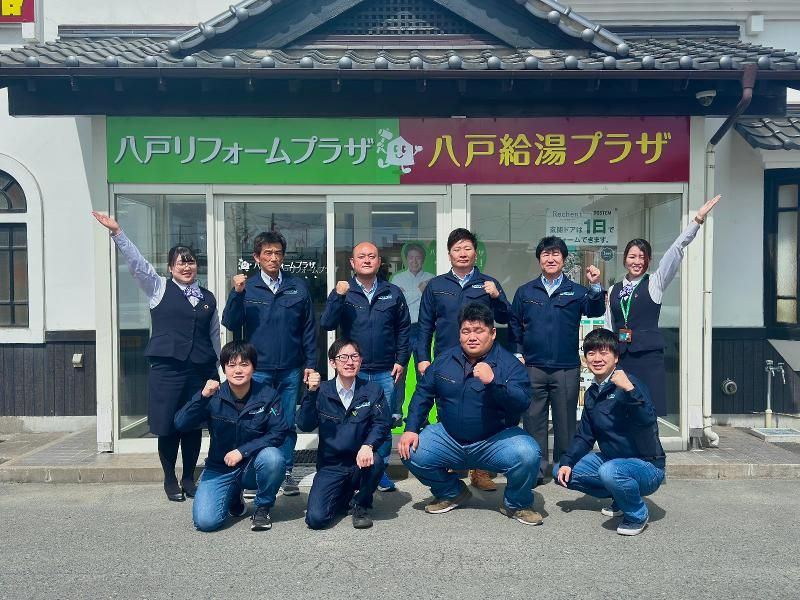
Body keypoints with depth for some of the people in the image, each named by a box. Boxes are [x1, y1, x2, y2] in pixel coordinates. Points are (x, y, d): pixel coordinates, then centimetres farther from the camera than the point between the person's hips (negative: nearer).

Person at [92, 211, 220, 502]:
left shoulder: (208, 298, 12)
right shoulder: (159, 288, 4)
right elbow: (136, 262, -8)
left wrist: (217, 371, 14)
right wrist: (117, 232, -20)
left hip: (200, 370, 3)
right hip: (166, 369, -3)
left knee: (194, 427, 9)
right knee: (168, 427, 3)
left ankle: (189, 479, 25)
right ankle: (170, 480, 21)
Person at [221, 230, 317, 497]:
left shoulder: (298, 286, 4)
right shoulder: (247, 287, 2)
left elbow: (309, 327, 6)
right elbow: (231, 323, -5)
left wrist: (310, 362, 2)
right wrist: (236, 294, -19)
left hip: (290, 369, 1)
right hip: (258, 369, -1)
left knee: (288, 424, 9)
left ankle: (286, 472, 21)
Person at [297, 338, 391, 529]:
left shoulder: (373, 391, 1)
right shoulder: (322, 391, 1)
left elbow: (381, 423, -10)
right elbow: (305, 426, -8)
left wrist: (368, 445, -29)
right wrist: (311, 394, -21)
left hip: (360, 463, 0)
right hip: (330, 465, 0)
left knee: (375, 461, -35)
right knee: (316, 518, -18)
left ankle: (360, 503, -2)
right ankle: (345, 496, 18)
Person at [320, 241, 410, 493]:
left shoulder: (393, 293, 6)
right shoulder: (343, 291, 3)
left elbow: (403, 328, 9)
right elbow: (326, 324, -9)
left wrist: (401, 360, 2)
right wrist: (338, 297, -21)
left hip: (385, 372, 1)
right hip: (353, 371, -1)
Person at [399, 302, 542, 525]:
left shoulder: (509, 364, -9)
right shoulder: (444, 360, 4)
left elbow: (522, 403, -22)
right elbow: (423, 394, 8)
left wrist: (493, 382, -37)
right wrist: (410, 429, -3)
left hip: (495, 440, -3)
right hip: (449, 438, 4)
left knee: (527, 454, -31)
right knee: (411, 453, -17)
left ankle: (517, 504, 3)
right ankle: (451, 492, 14)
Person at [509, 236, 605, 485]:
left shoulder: (576, 291, 5)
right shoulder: (525, 292, 8)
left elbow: (595, 311, -11)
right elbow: (514, 325, 13)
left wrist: (595, 286, -27)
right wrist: (518, 354, 5)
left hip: (567, 368, -1)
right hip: (533, 368, 1)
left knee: (565, 420, 7)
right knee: (533, 419, 5)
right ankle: (535, 469, 15)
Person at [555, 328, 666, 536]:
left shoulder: (627, 383, -18)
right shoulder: (592, 394, 6)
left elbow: (648, 421, -34)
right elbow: (584, 437, 12)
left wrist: (629, 389, -47)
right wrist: (566, 463, -1)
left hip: (647, 466, -8)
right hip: (611, 459, 8)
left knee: (609, 471, -38)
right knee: (561, 472, 3)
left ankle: (637, 515, -7)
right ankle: (620, 498, 14)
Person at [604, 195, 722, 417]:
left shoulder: (655, 283, 4)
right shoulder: (613, 290, 12)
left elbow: (676, 250, -5)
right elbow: (609, 328, 13)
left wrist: (698, 219, -13)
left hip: (648, 355, -3)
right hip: (620, 356, 3)